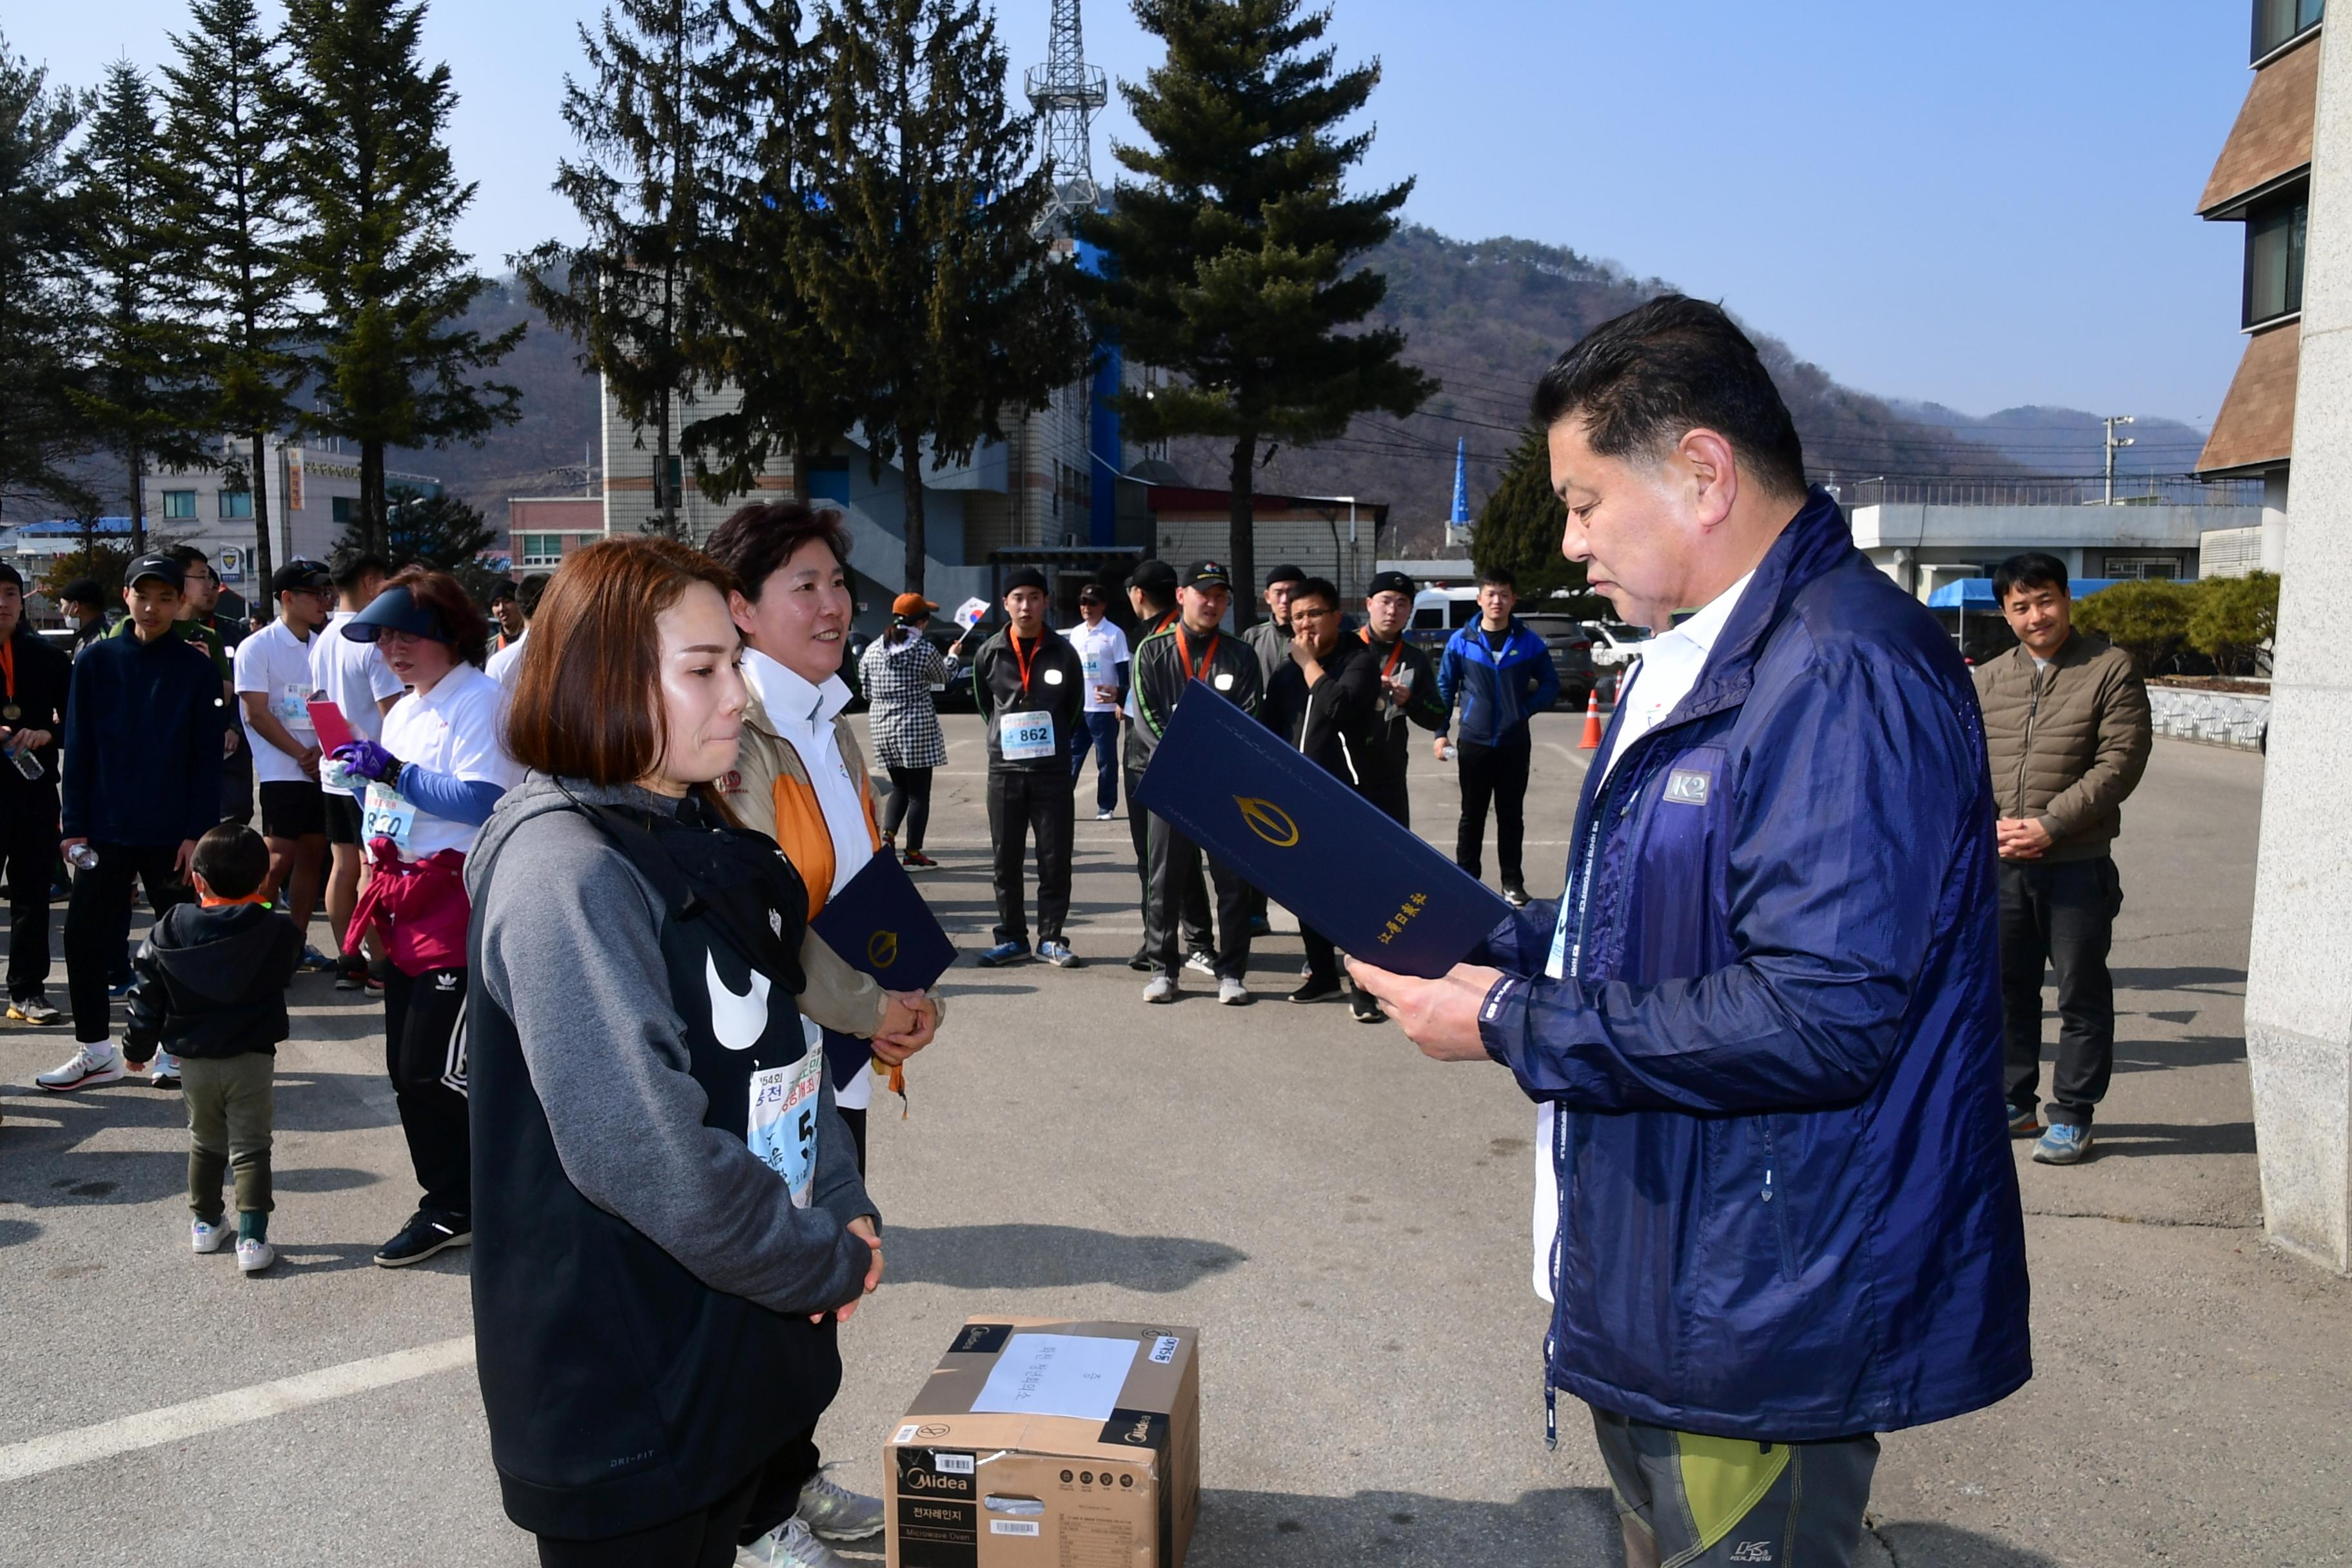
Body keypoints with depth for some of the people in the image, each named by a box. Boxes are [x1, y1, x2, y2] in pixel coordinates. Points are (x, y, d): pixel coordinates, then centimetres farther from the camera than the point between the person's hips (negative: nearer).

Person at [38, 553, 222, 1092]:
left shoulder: (198, 669, -3)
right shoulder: (96, 661, 1)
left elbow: (208, 759, -4)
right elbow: (78, 749, 2)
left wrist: (198, 833, -9)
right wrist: (74, 825, -3)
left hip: (173, 835, -2)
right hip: (104, 830, 2)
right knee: (85, 937, 5)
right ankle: (96, 1050, 18)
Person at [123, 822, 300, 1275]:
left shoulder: (169, 931, -5)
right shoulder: (277, 932, -12)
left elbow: (146, 994, 2)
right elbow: (286, 973, 8)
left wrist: (139, 1044, 17)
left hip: (193, 1059, 3)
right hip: (252, 1058, -3)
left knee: (205, 1142, 21)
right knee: (250, 1148, 2)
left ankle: (206, 1222, 34)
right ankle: (252, 1238, -4)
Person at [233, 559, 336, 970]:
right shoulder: (257, 648, -5)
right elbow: (257, 714, -10)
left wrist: (322, 750, -5)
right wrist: (302, 754, -11)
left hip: (320, 768, 6)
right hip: (282, 771, -6)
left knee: (313, 854, 8)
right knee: (280, 858, -7)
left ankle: (298, 942, 16)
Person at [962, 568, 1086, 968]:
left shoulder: (1063, 653, 2)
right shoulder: (989, 654, 4)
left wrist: (1056, 743, 11)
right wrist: (1003, 735, 13)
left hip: (1053, 769, -1)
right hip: (1005, 769, 1)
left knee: (1055, 859, 1)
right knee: (1006, 859, 6)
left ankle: (1051, 937, 12)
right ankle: (1012, 937, 15)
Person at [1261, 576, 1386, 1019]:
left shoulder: (1359, 660, -4)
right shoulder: (1287, 670, 15)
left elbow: (1338, 706, -22)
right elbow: (1272, 730, 18)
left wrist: (1310, 662, -10)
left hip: (1343, 793, -6)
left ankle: (1366, 985, -4)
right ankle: (1322, 973, 25)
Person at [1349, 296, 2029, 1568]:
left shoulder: (1845, 673, -24)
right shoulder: (1705, 661, 12)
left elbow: (1824, 1013, -30)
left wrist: (1516, 1027, -23)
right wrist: (1488, 947, 4)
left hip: (1765, 1322, -10)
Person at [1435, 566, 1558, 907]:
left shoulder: (1529, 643, -2)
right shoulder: (1461, 642, -3)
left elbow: (1551, 684, 7)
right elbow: (1445, 688, 3)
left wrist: (1527, 709, -9)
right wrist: (1441, 732, -3)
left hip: (1515, 744, 0)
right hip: (1474, 743, 0)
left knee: (1511, 815, 8)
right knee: (1472, 815, 8)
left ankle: (1513, 882, 18)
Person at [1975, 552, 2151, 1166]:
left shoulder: (2111, 668, -3)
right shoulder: (1986, 679, 10)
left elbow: (2120, 763, -10)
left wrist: (2049, 825, -17)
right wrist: (1992, 824, -11)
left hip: (2078, 865, -4)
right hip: (1999, 864, 4)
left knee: (2082, 994, 4)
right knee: (2006, 988, 12)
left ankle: (2072, 1114, 16)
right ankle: (2016, 1102, 26)